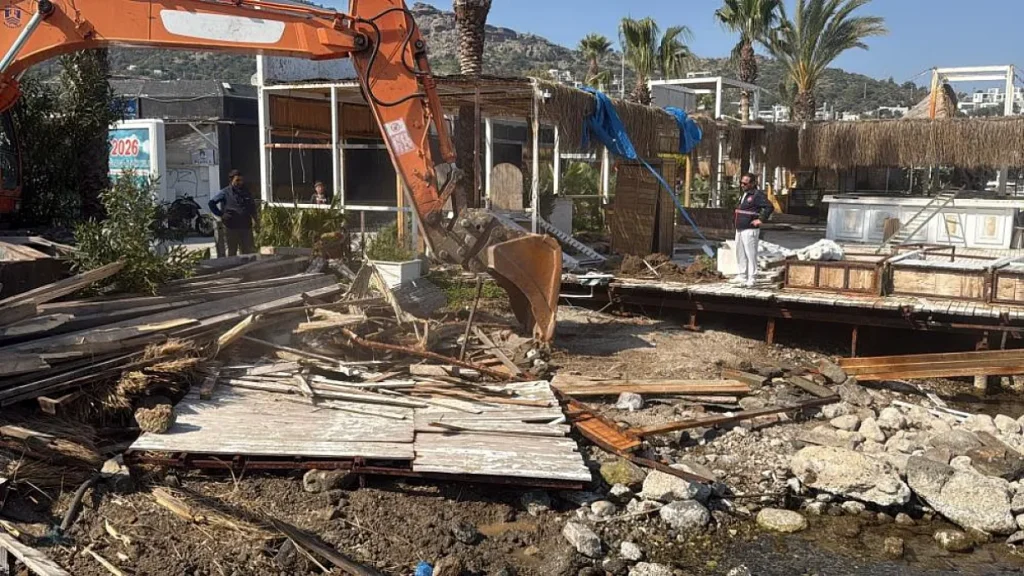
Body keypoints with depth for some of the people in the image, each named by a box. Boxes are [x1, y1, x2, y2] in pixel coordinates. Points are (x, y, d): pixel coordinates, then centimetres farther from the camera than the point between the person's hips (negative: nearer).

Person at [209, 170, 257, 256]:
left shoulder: (246, 192, 12)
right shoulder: (225, 193, -3)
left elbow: (252, 207, 23)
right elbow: (212, 203, -3)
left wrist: (255, 220, 12)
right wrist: (221, 214, -8)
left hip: (246, 226, 4)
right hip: (231, 227, -4)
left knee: (249, 251, 4)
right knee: (232, 252, 6)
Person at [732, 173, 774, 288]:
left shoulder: (757, 195, -13)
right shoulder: (744, 195, 17)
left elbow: (769, 207, -21)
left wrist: (760, 220, -19)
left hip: (749, 230, -10)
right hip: (740, 229, 10)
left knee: (751, 254, -7)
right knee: (740, 253, 15)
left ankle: (751, 278, -4)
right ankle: (742, 276, 24)